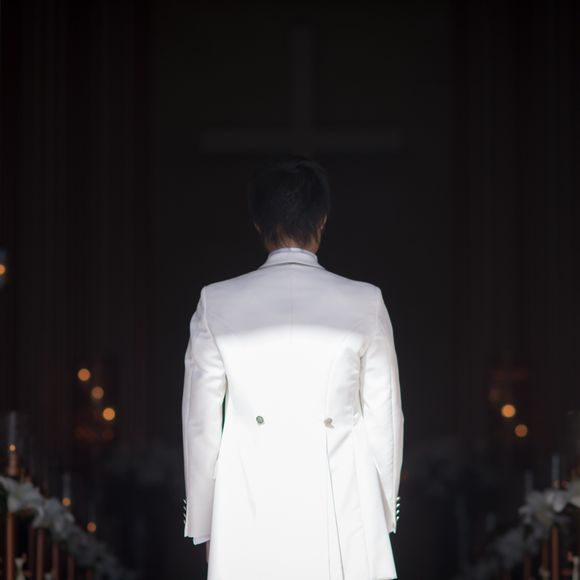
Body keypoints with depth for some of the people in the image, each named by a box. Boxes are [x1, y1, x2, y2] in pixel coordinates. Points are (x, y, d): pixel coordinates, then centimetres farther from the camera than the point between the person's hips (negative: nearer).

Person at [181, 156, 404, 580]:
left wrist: (203, 525, 13)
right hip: (340, 519, 0)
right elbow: (384, 418, 5)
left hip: (248, 529, 0)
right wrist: (384, 512, 16)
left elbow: (201, 425, 5)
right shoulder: (364, 303, 1)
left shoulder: (217, 303, 1)